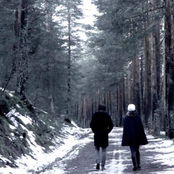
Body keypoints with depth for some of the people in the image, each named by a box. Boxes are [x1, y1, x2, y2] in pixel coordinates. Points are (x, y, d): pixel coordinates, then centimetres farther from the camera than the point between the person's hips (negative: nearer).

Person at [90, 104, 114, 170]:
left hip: (97, 134, 0)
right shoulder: (107, 115, 2)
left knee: (97, 149, 13)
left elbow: (91, 124, -6)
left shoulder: (95, 115, 1)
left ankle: (98, 161, -11)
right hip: (104, 135, 0)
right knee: (104, 150, 6)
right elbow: (111, 125, -5)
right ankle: (103, 166, 4)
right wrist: (107, 131, 3)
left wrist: (95, 131, 3)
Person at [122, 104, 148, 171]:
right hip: (138, 137, 2)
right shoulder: (138, 117, -2)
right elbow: (141, 128, 1)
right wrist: (143, 138, 7)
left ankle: (135, 165, -9)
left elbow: (125, 129, -5)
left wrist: (125, 139, 1)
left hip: (130, 137, -2)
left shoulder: (126, 118, -6)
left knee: (133, 151, -1)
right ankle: (138, 165, 14)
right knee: (137, 150, 15)